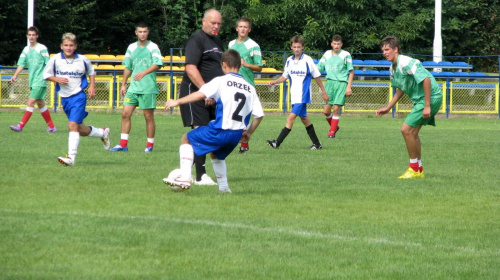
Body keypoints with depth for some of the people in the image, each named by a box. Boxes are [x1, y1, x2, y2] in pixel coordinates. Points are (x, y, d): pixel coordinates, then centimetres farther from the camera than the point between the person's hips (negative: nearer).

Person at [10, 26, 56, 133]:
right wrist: (15, 76, -9)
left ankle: (20, 126, -15)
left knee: (31, 102, -12)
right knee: (40, 103, 11)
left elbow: (48, 64, -6)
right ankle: (52, 127, 19)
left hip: (40, 81, -7)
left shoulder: (42, 48, -8)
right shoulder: (26, 50, 10)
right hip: (32, 81, 7)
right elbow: (21, 64, 4)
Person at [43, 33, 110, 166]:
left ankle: (71, 157, -22)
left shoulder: (83, 60, -3)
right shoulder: (55, 60, -3)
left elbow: (91, 72, 16)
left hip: (78, 96, -4)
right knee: (80, 130, 14)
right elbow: (46, 74, 5)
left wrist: (92, 86, 2)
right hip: (64, 98, 4)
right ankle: (103, 133, 41)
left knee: (73, 125, -20)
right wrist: (57, 79, -13)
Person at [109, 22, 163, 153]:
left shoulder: (153, 47, -3)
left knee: (148, 116, -1)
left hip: (148, 88, -5)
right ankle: (123, 144, 3)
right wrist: (123, 84, 16)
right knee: (125, 113, -1)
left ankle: (150, 145, 9)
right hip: (133, 87, 5)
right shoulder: (131, 48, 13)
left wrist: (144, 73, -31)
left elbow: (156, 64, -16)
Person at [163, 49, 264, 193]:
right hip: (237, 135, 6)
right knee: (216, 155, 34)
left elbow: (201, 94, -17)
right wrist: (249, 132, 23)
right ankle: (223, 187, 28)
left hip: (219, 131, -6)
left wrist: (177, 102, -10)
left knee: (186, 139, 14)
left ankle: (185, 178, 2)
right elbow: (259, 115, 9)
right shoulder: (250, 88, 12)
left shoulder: (221, 81, -3)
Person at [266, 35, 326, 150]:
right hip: (294, 95, 7)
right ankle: (317, 144, 22)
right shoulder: (289, 61, 8)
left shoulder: (307, 60, -8)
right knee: (303, 118, 12)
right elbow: (285, 76, 18)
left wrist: (323, 91, 6)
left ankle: (277, 142, -17)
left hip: (303, 95, -7)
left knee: (291, 117, -14)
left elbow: (316, 76, 0)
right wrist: (275, 82, 0)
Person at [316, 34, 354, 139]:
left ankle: (332, 132, 1)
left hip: (341, 83, -3)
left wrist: (349, 87, -3)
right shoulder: (327, 55, 10)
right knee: (326, 111, -1)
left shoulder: (346, 55, 1)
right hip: (330, 82, 3)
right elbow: (319, 69, 15)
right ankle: (334, 126, 24)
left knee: (336, 108, -11)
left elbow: (351, 72, 4)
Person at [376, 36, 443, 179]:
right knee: (412, 132, 13)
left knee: (406, 129, -12)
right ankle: (419, 170, 22)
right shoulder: (393, 68, 9)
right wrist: (388, 108, 20)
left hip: (431, 97, -10)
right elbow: (400, 89, 24)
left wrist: (427, 106, -28)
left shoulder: (407, 63, -22)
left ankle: (414, 169, -2)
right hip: (419, 99, 10)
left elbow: (426, 80, -28)